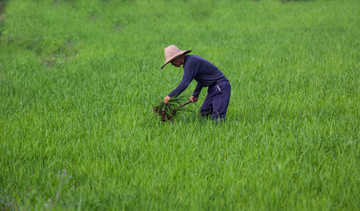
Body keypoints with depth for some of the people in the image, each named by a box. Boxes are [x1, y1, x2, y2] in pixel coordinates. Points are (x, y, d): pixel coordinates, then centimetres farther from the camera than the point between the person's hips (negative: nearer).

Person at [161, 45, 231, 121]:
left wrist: (170, 96, -19)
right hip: (213, 88, 10)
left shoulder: (191, 62, -16)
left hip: (221, 87, -10)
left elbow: (185, 83, -25)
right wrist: (195, 94, 22)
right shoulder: (191, 59, 15)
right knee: (204, 113, 7)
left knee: (217, 118, -18)